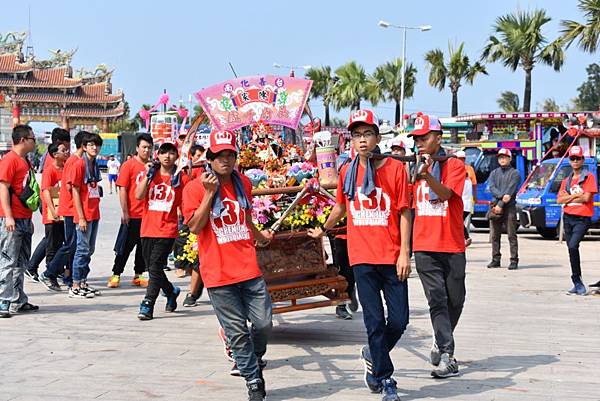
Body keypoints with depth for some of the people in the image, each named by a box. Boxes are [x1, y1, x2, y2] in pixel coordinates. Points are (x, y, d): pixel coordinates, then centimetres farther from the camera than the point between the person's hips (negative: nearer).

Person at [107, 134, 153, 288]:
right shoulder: (129, 165, -6)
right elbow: (122, 189, -8)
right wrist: (125, 212, -12)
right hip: (132, 215, -4)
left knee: (144, 247, 10)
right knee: (125, 247, 2)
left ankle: (138, 275, 20)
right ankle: (116, 275, 12)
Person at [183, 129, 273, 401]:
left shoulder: (243, 183, 11)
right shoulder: (195, 188, -5)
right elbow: (194, 227, -13)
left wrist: (258, 235, 36)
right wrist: (209, 193, -18)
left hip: (249, 268, 4)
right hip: (218, 274, -4)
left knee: (264, 323, 1)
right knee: (237, 332, 1)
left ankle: (255, 360, 32)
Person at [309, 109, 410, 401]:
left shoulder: (395, 168, -3)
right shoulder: (347, 172, 6)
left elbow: (404, 213, -3)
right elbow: (340, 207, 23)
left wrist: (404, 253, -8)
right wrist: (323, 230, 36)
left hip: (392, 257, -1)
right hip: (362, 257, 1)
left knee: (399, 320, 1)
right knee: (375, 321, 2)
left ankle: (373, 355, 30)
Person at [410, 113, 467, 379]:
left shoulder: (454, 165, -3)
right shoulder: (415, 166, 10)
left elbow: (446, 193, -21)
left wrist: (427, 176, -38)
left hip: (452, 245, -1)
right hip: (424, 247, 1)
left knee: (455, 300, 8)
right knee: (437, 299, -7)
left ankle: (440, 343, 30)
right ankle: (446, 356, -9)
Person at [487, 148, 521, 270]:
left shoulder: (514, 173, 3)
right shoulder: (494, 173, 17)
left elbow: (510, 190, -8)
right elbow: (492, 188, 1)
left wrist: (501, 205, -15)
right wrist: (502, 195, -17)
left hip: (509, 207, -4)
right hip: (495, 206, 5)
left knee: (511, 235, -6)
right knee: (495, 235, 5)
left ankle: (514, 260, -5)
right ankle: (495, 259, 12)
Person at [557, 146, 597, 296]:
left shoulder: (589, 177, 0)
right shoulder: (566, 180, 16)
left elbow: (586, 197, -12)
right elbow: (559, 200, 5)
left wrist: (568, 197, -2)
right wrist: (575, 195, -7)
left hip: (582, 218, -6)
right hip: (568, 218, 6)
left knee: (573, 246, -24)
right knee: (572, 249, 8)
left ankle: (577, 280, -16)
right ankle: (578, 284, 14)